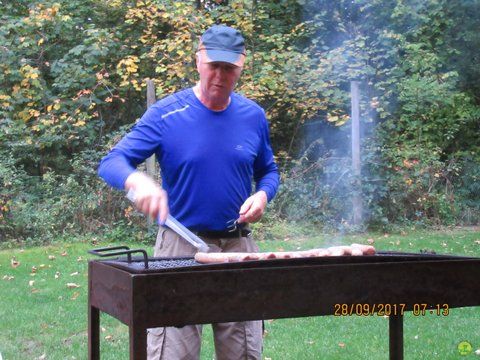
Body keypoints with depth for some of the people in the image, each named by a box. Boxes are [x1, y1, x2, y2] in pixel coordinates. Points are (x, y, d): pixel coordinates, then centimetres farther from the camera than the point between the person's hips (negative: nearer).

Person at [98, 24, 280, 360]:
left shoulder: (253, 116, 5)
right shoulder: (166, 114, -6)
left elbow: (268, 171, 18)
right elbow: (111, 163, -11)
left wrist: (263, 194, -6)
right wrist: (138, 181, -34)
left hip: (239, 245, 3)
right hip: (181, 245, -3)